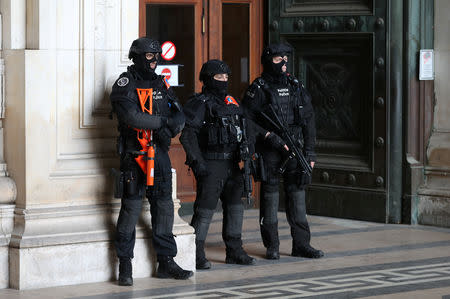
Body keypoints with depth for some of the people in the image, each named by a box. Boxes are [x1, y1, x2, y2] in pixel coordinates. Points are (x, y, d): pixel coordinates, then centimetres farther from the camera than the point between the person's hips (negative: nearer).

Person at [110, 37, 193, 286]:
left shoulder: (161, 84, 15)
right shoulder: (125, 85, -5)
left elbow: (178, 116, 10)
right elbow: (132, 116, -20)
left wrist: (170, 126, -12)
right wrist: (162, 121, -13)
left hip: (160, 153, 6)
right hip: (134, 154, -6)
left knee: (164, 206, 7)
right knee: (132, 207, -6)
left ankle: (166, 262, 15)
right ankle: (125, 265, 1)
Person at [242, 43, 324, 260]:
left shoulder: (296, 86, 10)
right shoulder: (258, 89, -4)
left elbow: (308, 120, 12)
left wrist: (309, 151, 6)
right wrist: (272, 138, -15)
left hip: (293, 148, 4)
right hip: (269, 150, -4)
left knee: (297, 193, 5)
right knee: (270, 195, 0)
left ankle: (301, 244, 10)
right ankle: (272, 245, 8)